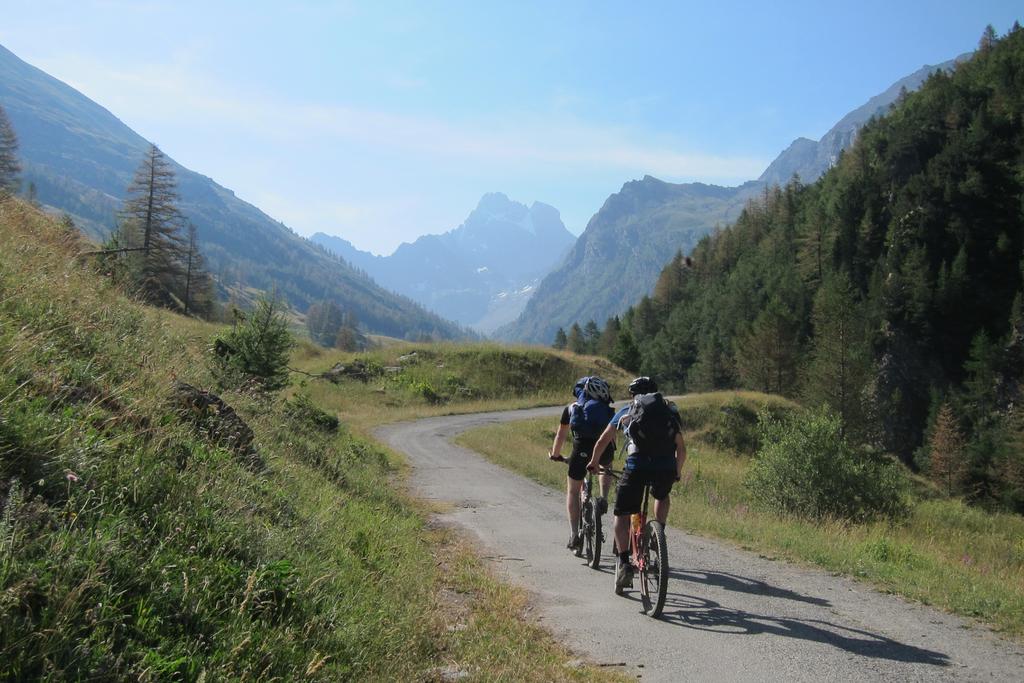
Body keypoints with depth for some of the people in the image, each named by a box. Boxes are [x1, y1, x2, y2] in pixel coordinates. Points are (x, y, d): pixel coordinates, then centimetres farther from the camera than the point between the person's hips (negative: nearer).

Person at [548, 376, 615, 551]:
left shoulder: (571, 408, 23)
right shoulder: (607, 409, 23)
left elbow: (561, 435, 28)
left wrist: (555, 454, 43)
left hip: (582, 449, -1)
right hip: (605, 450, 1)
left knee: (573, 492, 15)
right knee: (606, 467, 38)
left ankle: (574, 534, 6)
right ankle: (603, 498, 14)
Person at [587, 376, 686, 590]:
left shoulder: (627, 411, 24)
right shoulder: (669, 412, 27)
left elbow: (602, 441, 30)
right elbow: (681, 449, 27)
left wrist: (593, 462, 46)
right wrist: (677, 473, 42)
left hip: (636, 467, -2)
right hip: (666, 469, 2)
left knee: (621, 515, 11)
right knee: (662, 496, 35)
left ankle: (624, 563, -4)